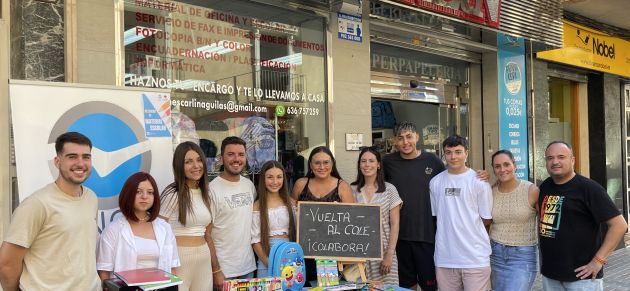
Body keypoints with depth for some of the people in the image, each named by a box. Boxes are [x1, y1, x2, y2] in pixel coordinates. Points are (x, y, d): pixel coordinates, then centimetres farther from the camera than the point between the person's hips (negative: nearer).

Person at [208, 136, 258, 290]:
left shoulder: (249, 185, 5)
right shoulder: (212, 189, -12)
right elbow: (206, 234, -11)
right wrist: (216, 271, -13)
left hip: (249, 267, 5)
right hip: (223, 270, -5)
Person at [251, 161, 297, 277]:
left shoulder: (291, 203, 7)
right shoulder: (257, 206, -3)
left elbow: (297, 231, 10)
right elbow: (255, 239, -5)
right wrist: (268, 262, -13)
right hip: (267, 258, -3)